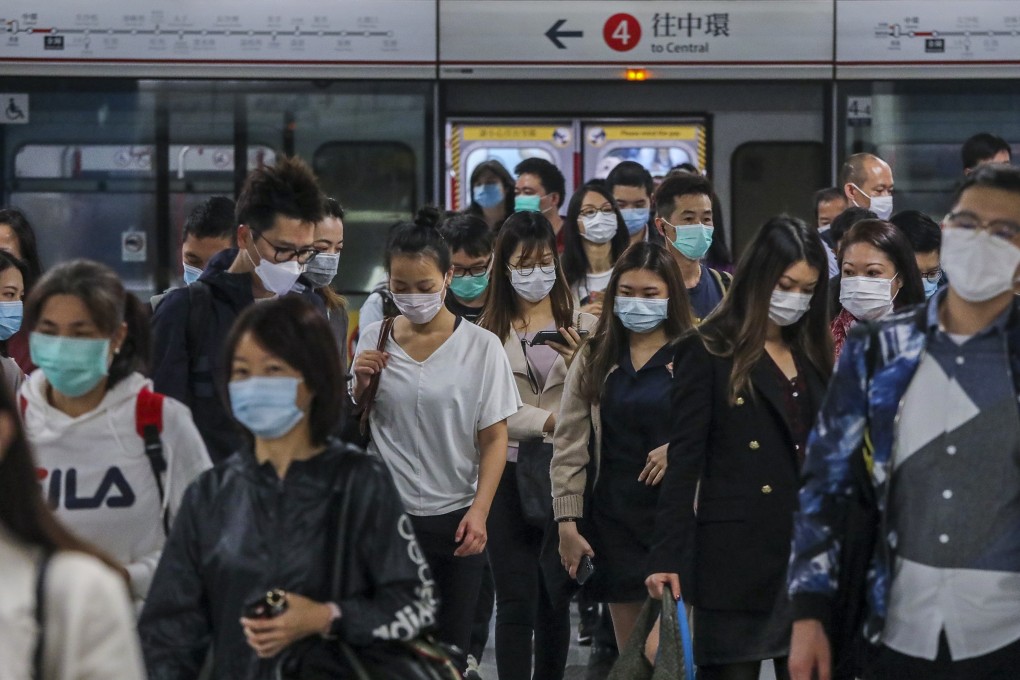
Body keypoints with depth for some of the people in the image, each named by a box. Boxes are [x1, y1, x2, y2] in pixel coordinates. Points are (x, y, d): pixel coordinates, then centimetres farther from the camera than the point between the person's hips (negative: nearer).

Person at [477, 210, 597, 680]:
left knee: (556, 600, 9)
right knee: (516, 601, -3)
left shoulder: (581, 325, 5)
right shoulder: (488, 332, 0)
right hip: (509, 475, -2)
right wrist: (552, 420, -18)